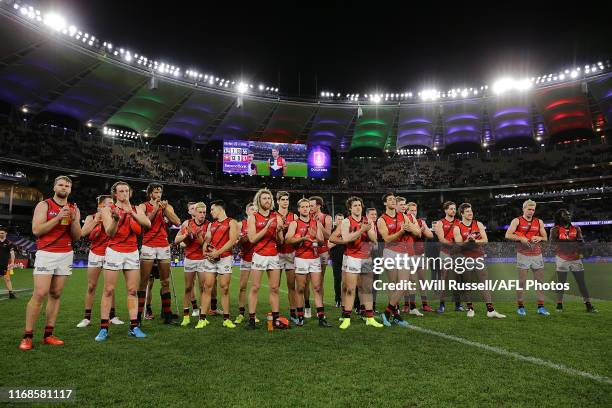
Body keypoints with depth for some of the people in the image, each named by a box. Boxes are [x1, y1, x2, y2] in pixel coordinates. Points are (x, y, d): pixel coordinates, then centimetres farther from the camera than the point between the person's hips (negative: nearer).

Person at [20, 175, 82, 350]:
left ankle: (48, 335, 10)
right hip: (46, 254, -4)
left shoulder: (74, 209, 11)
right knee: (40, 294, -11)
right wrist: (58, 217, -18)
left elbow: (77, 237, 7)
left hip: (66, 255, 4)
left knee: (55, 295, 5)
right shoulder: (43, 205, 1)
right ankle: (27, 336, -1)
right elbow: (36, 230, -11)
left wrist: (74, 220, -10)